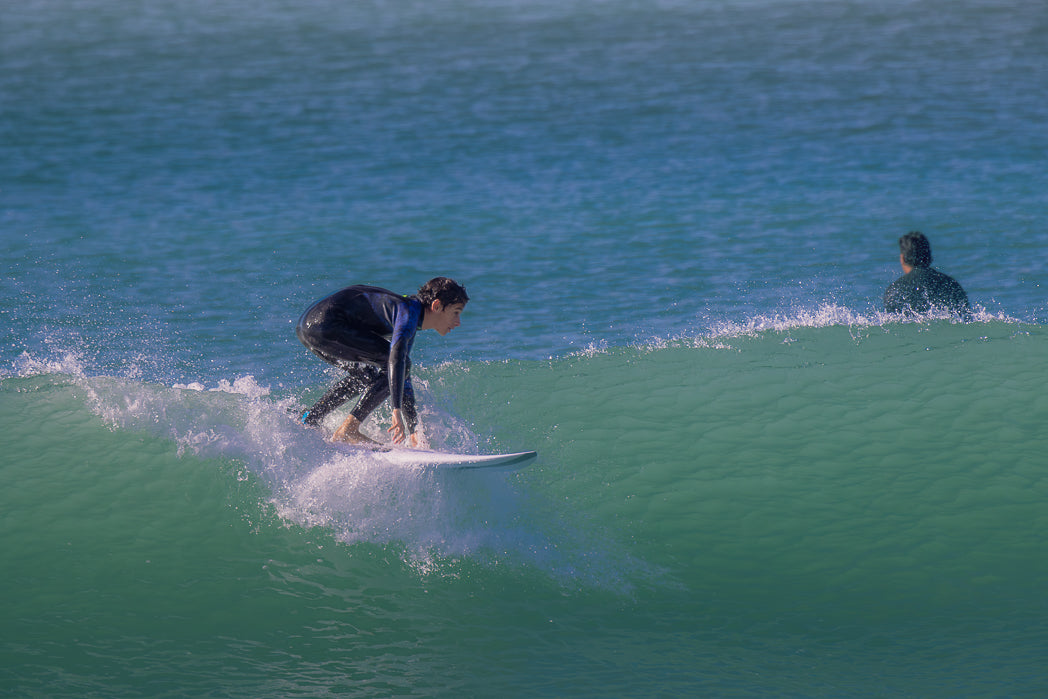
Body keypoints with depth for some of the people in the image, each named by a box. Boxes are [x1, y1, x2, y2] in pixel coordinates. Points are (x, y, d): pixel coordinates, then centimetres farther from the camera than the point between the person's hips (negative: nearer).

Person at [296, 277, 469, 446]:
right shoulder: (409, 311, -10)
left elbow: (403, 381, 28)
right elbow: (396, 356, -26)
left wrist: (414, 430, 25)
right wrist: (397, 410, -32)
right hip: (325, 325, -11)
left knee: (367, 375, 29)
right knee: (395, 366, -11)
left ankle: (307, 422, 26)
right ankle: (348, 430, -11)